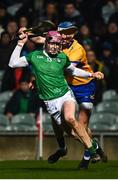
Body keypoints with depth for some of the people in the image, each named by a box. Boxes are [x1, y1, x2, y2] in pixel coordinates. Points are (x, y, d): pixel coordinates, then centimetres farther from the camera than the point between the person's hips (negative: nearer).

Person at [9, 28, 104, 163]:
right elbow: (13, 63, 2)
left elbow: (72, 70, 25)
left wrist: (91, 75, 16)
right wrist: (21, 44, -2)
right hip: (50, 101, 1)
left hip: (66, 94, -1)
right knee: (68, 129, -6)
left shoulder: (62, 57, 6)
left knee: (70, 118, -28)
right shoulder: (35, 56, 2)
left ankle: (92, 149, -24)